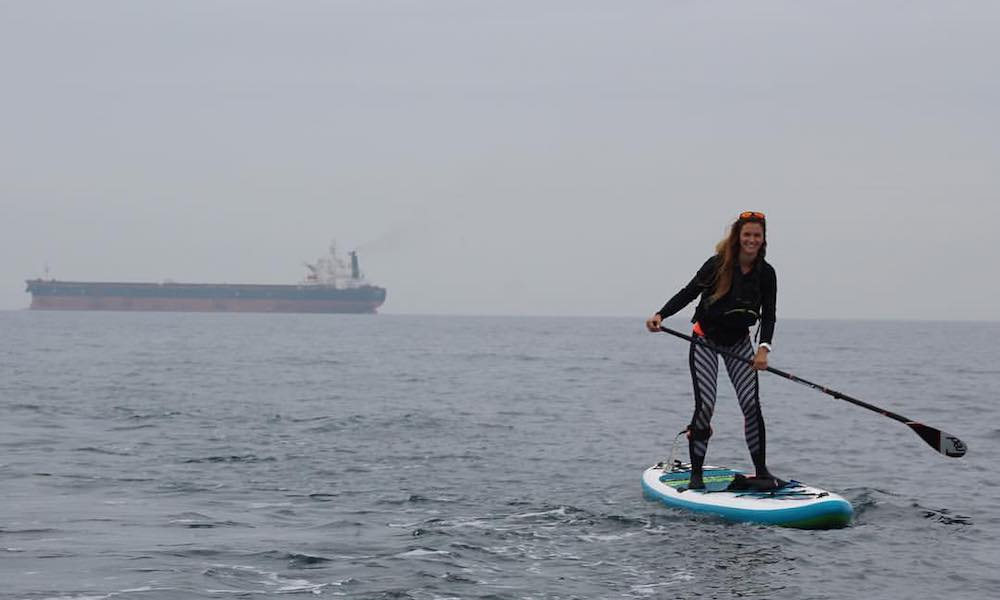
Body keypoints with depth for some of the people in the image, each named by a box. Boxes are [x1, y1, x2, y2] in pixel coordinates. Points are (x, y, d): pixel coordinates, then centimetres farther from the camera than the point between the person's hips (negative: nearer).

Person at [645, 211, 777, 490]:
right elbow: (689, 292, -14)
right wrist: (660, 315, -27)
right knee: (705, 406, -11)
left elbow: (768, 315, -7)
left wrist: (763, 348, -22)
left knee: (751, 403, -7)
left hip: (739, 341, 3)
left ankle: (761, 470, 3)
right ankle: (696, 474, -2)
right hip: (706, 339, -3)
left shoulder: (766, 273, -8)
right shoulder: (718, 265, -17)